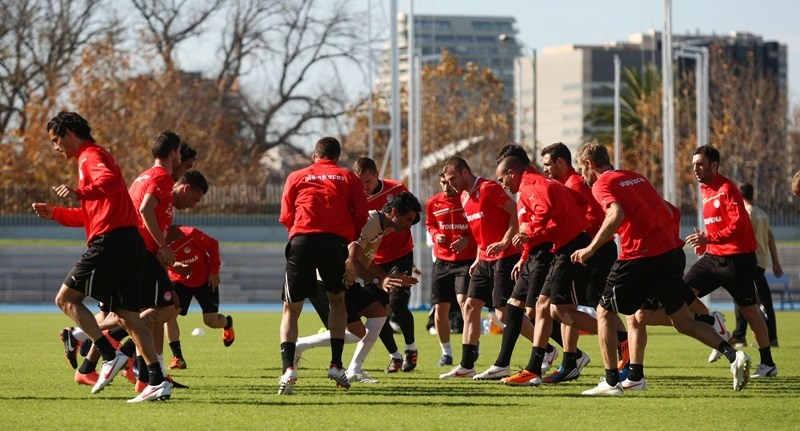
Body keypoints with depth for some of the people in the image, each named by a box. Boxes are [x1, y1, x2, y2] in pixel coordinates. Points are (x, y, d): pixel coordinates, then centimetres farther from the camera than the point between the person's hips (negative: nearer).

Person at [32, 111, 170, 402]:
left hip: (110, 242, -10)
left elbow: (111, 181, -26)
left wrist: (80, 193, -38)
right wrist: (54, 213, 25)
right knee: (127, 316, 6)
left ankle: (110, 356, -11)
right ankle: (157, 382, -2)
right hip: (130, 242, 10)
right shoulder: (92, 158, 29)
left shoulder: (91, 157, -3)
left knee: (66, 298, -2)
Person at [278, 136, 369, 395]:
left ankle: (288, 367, -13)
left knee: (291, 309, 7)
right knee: (337, 300, 23)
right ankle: (336, 365, 14)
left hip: (302, 241, 0)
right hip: (336, 242, 0)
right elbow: (361, 216, 7)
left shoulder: (296, 177, 17)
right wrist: (353, 241, 23)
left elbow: (285, 217, 14)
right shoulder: (348, 179, 15)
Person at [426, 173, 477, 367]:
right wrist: (436, 235, -2)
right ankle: (446, 352, 21)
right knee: (440, 308, 5)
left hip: (466, 259, -5)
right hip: (442, 261, 5)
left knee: (464, 300, -20)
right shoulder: (433, 203, 5)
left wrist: (467, 240, -19)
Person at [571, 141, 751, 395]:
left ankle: (611, 382, 5)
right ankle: (733, 355, -6)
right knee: (683, 321, 11)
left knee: (604, 313, 9)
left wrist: (591, 249, -17)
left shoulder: (602, 184, -3)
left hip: (637, 257, -7)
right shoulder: (635, 177, 21)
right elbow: (667, 212, 21)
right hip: (667, 251, 7)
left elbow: (616, 215, -22)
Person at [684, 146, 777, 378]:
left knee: (749, 309, 0)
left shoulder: (727, 189, -14)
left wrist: (709, 239, -27)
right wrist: (704, 243, 10)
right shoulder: (705, 190, 14)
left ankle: (768, 363, 10)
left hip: (736, 259, -8)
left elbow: (738, 225, -23)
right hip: (713, 256, 8)